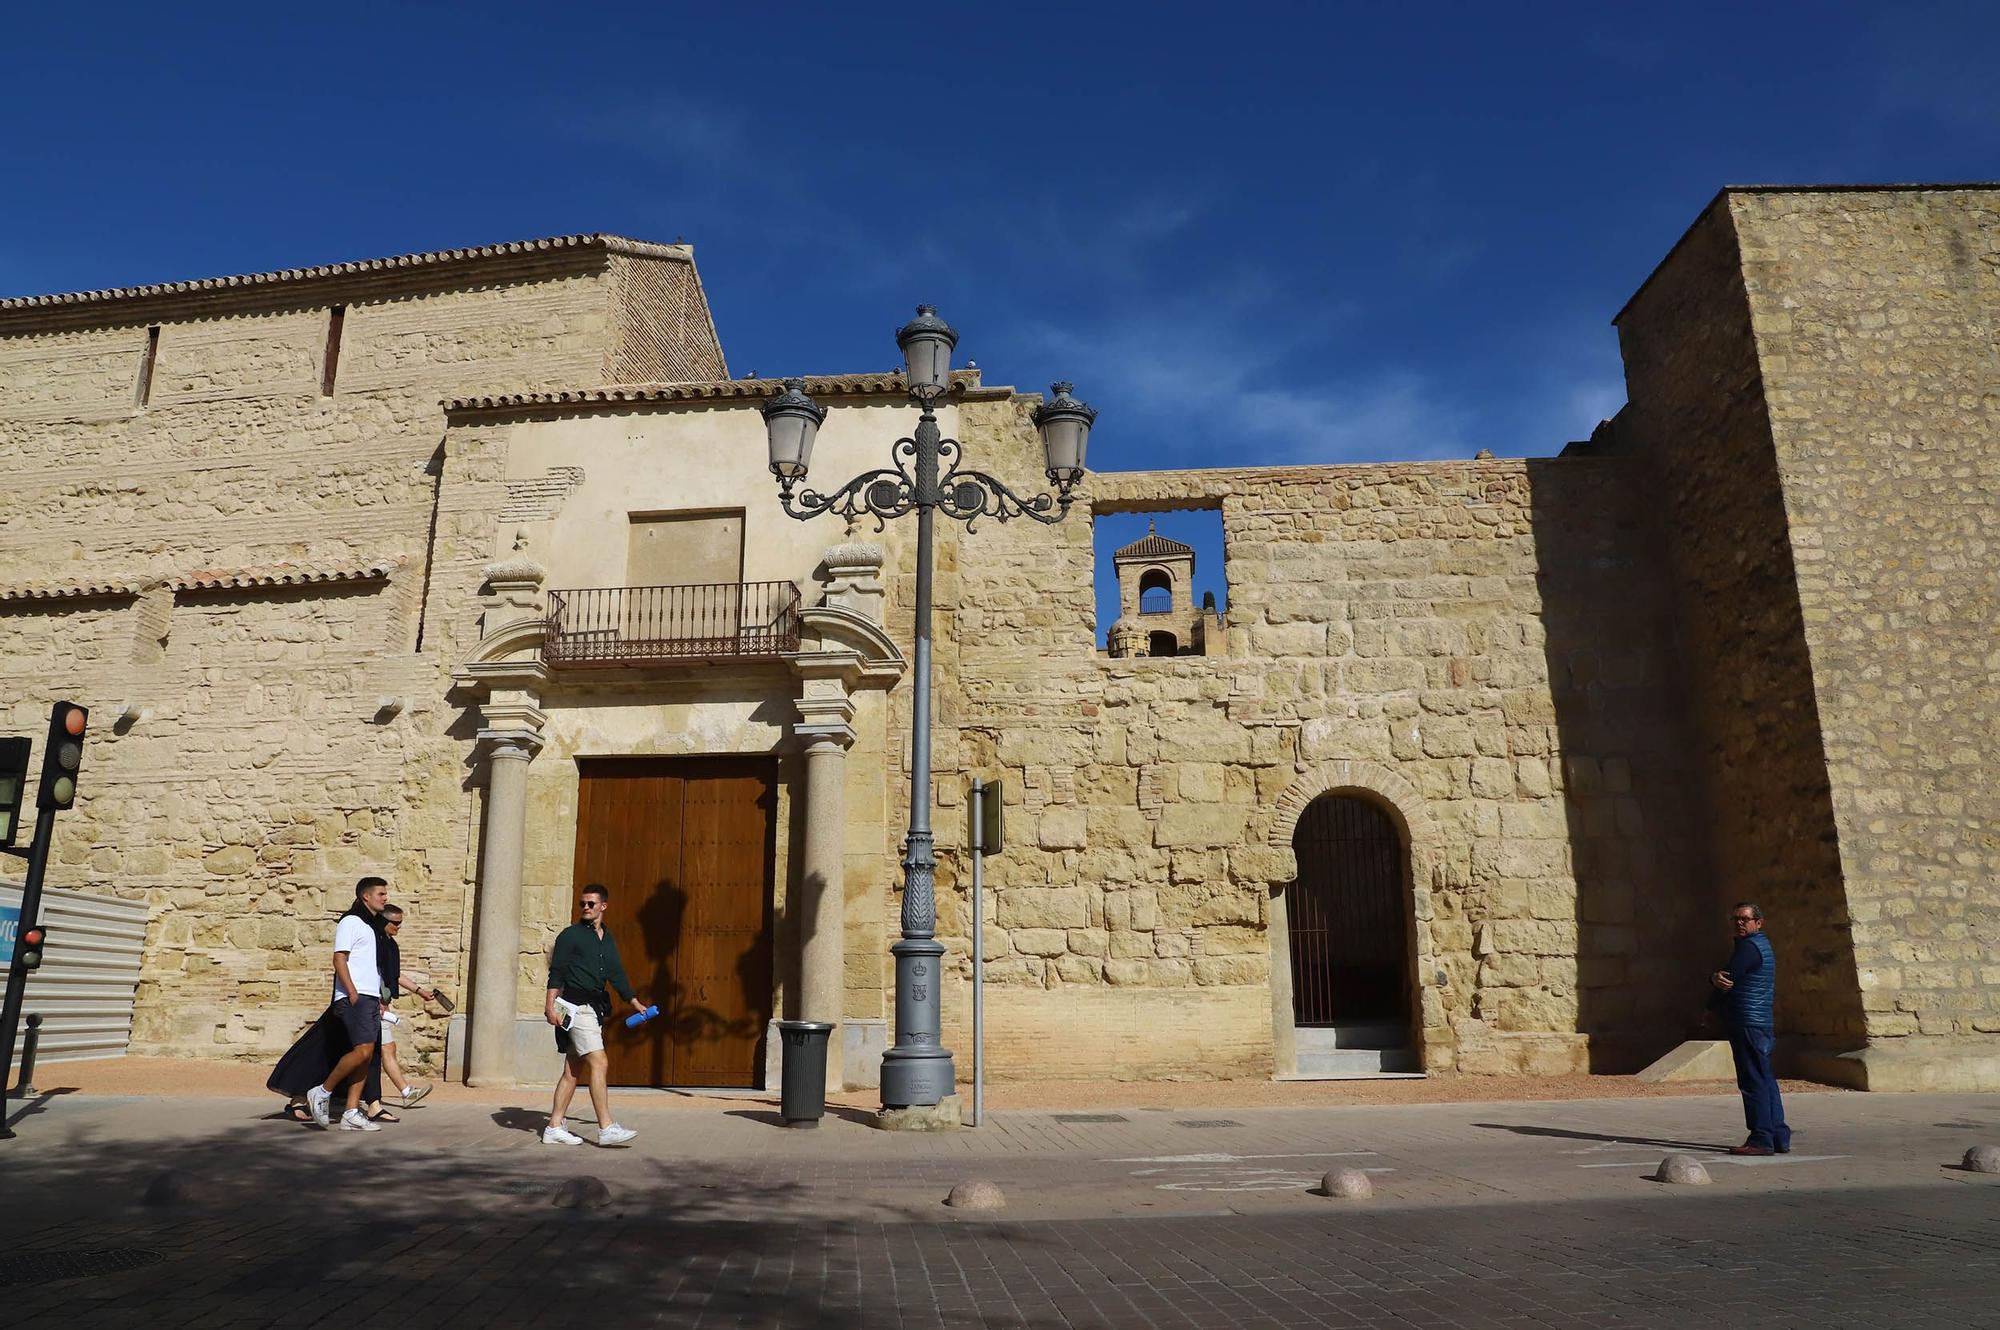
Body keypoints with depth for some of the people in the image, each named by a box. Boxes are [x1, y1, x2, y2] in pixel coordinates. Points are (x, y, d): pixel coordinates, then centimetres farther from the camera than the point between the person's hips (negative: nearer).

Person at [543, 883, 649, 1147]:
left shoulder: (608, 941, 18)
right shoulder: (570, 935, -1)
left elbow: (617, 975, 20)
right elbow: (556, 972, -6)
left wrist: (635, 1003, 14)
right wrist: (550, 1005, -14)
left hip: (594, 1007, 7)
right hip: (574, 1005, -7)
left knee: (574, 1070, 9)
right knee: (598, 1062, -15)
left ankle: (554, 1127, 16)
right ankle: (606, 1129, -17)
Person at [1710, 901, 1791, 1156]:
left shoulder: (1749, 947, -12)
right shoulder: (1763, 945, 21)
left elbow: (1727, 982, -13)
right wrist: (1716, 978, -5)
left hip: (1747, 1024, -10)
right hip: (1762, 1024, 10)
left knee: (1754, 1082, -8)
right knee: (1765, 1080, 12)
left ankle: (1761, 1139, -7)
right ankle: (1779, 1137, 15)